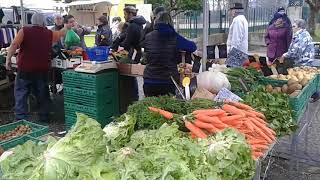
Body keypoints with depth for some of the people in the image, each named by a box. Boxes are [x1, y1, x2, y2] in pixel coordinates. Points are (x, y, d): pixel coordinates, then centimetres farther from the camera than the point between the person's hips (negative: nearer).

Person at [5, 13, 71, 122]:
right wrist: (66, 27, 45)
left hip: (25, 69, -2)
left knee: (20, 94, 4)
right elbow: (61, 33, 25)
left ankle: (21, 120, 0)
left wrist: (8, 59, -8)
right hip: (42, 69, 3)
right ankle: (44, 118, 26)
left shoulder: (24, 31, -3)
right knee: (42, 94, 16)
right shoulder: (49, 34, 6)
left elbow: (14, 45, -14)